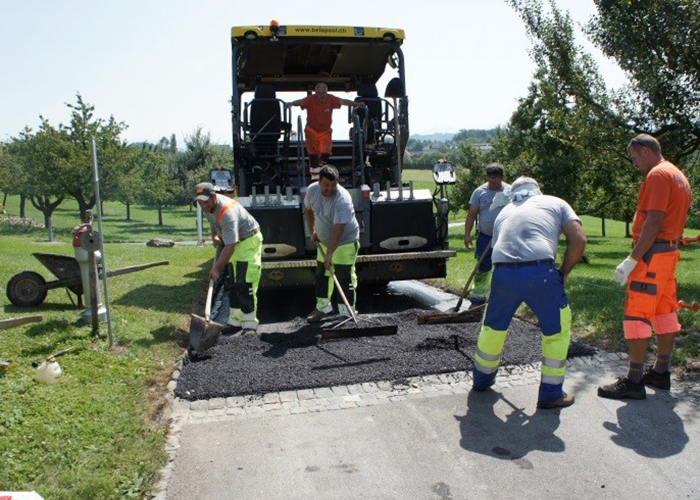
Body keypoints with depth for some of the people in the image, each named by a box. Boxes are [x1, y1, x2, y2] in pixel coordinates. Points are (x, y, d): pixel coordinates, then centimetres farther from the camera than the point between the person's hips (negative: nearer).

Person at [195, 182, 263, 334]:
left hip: (249, 241, -9)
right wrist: (214, 236, 6)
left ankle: (250, 323, -9)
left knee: (245, 284, -16)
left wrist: (216, 268, -35)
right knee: (233, 283, 11)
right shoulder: (208, 206, -7)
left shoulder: (227, 212, -35)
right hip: (233, 242, 9)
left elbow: (230, 246, -37)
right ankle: (235, 320, 19)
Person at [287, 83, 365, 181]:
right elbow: (301, 102, -32)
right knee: (313, 155, 2)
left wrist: (356, 104, -34)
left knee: (326, 153, -8)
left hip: (326, 131, 1)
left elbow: (343, 101, -21)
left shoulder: (331, 99, -14)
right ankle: (315, 176, 16)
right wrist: (291, 103, -52)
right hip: (312, 130, -1)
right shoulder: (311, 99, -18)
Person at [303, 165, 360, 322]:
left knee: (345, 279, -7)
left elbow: (339, 228, -34)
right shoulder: (312, 190, -10)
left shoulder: (343, 199, -30)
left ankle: (346, 314, 2)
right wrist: (312, 231, 6)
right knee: (321, 275, 15)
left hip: (345, 243, -7)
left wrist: (330, 253, -36)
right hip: (323, 241, 7)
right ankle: (323, 307, 31)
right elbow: (308, 210, 11)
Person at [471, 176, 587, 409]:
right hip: (540, 271, -3)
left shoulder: (504, 212, 31)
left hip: (503, 271, 3)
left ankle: (482, 378, 43)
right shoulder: (555, 203, 22)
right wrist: (563, 272, 17)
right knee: (557, 329, 18)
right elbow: (578, 240, 8)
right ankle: (551, 393, 25)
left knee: (493, 326, 26)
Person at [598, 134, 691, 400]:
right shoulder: (678, 176, 19)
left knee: (635, 315, -8)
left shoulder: (658, 174, -13)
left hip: (652, 253, -11)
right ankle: (661, 372, 26)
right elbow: (671, 219, 17)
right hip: (669, 251, 11)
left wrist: (631, 260, -22)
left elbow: (654, 222, -22)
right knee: (665, 313, 15)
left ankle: (634, 382, -4)